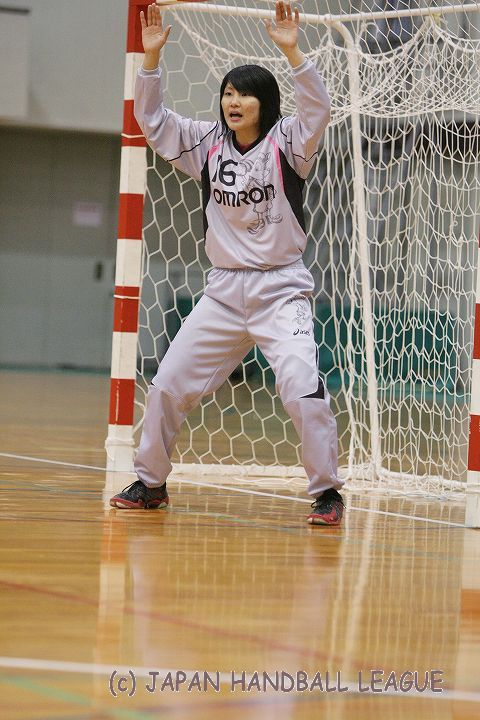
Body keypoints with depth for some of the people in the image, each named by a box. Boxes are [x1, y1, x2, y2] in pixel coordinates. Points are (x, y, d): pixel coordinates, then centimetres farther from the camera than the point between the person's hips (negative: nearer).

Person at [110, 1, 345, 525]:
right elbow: (151, 118, 5)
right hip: (223, 290, 5)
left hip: (280, 289, -5)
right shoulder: (207, 145, 5)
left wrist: (291, 51, -35)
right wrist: (151, 55, -7)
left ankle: (326, 491, -7)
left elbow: (318, 110, -24)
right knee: (168, 385, 5)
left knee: (303, 389, -21)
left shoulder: (286, 143, -6)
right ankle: (150, 482, 23)